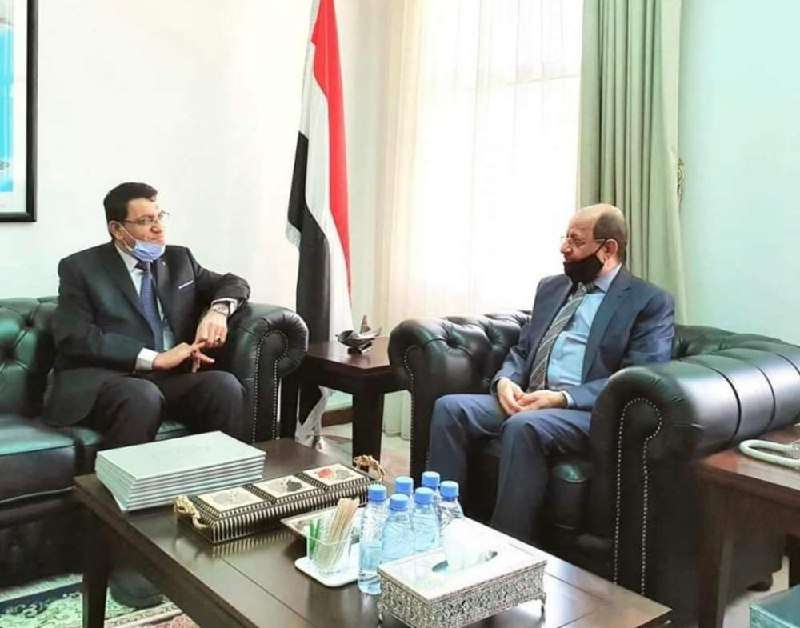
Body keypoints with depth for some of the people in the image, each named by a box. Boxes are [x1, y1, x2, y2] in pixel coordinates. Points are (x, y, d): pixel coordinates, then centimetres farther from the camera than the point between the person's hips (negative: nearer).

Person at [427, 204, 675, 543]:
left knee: (524, 426, -36)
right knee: (449, 407, -17)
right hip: (526, 400, 7)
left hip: (589, 412, -6)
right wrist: (505, 380, -4)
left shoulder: (650, 302, 0)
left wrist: (563, 397, -21)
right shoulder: (551, 287, 21)